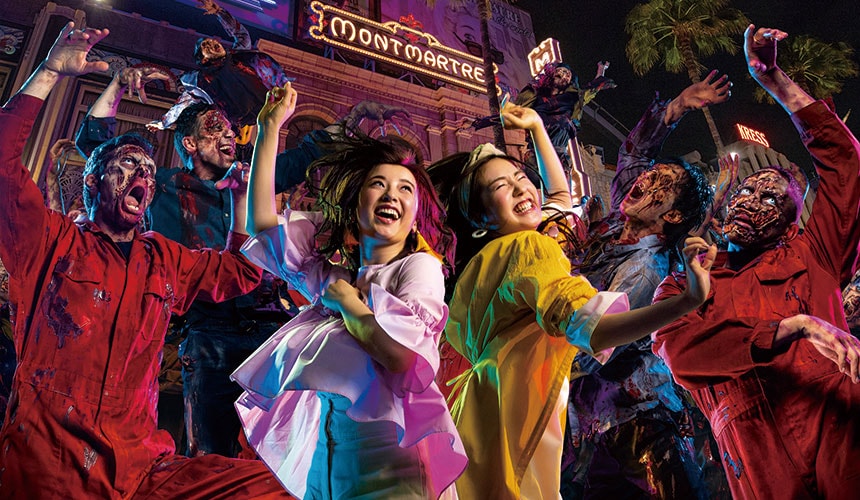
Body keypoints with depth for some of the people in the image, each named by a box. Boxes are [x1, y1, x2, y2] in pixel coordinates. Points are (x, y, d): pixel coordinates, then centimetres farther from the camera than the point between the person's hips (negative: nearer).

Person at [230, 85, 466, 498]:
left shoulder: (420, 266, -3)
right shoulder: (333, 268, 12)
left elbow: (403, 356, -17)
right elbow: (263, 224, 11)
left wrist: (348, 304, -4)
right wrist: (269, 128, 12)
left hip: (386, 446, -4)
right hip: (317, 446, 5)